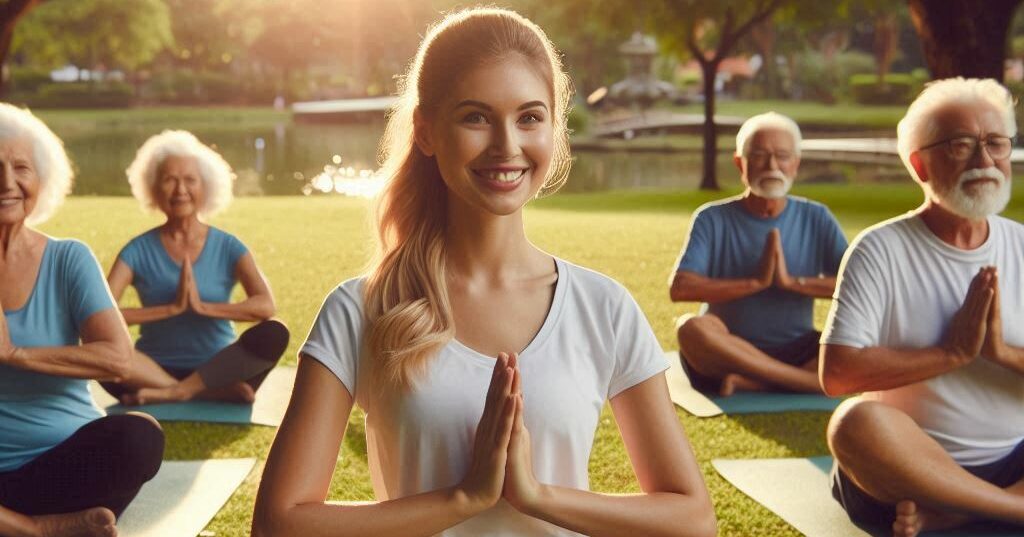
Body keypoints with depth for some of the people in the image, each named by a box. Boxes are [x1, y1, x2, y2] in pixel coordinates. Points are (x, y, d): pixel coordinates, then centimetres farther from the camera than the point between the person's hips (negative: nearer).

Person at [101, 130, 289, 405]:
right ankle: (219, 393, -30)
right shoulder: (139, 250, 0)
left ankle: (174, 393, -28)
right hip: (156, 369, 0)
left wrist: (204, 306, -25)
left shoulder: (227, 247, 1)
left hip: (217, 369, 1)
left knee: (274, 334, -27)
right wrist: (172, 308, -21)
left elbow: (266, 305, -15)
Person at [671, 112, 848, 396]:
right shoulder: (713, 218, 0)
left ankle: (749, 382, -26)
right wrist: (755, 282, -17)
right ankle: (821, 382, -29)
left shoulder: (815, 218, 6)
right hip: (727, 356, -2)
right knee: (692, 328, -35)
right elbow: (679, 288, -14)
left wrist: (793, 281, -16)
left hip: (797, 353, 2)